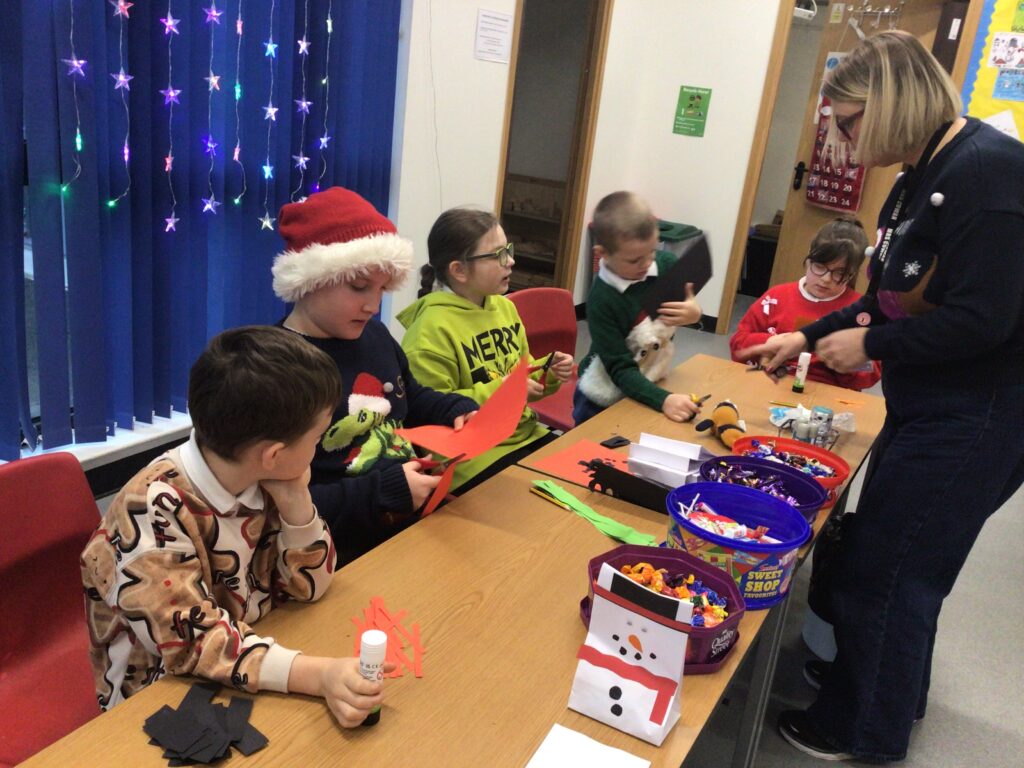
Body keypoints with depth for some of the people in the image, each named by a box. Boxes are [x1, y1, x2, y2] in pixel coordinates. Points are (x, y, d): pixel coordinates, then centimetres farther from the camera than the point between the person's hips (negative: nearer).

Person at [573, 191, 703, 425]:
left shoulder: (666, 264, -15)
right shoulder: (601, 300, -28)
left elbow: (688, 301, 3)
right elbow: (620, 368, -27)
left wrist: (694, 313, -21)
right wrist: (663, 399, -40)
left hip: (650, 386, 5)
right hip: (605, 397, -5)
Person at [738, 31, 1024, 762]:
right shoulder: (925, 175, 9)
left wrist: (871, 346, -16)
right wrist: (810, 337, 13)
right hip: (930, 411, 9)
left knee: (882, 571, 4)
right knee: (904, 565, 22)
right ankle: (894, 697, 44)